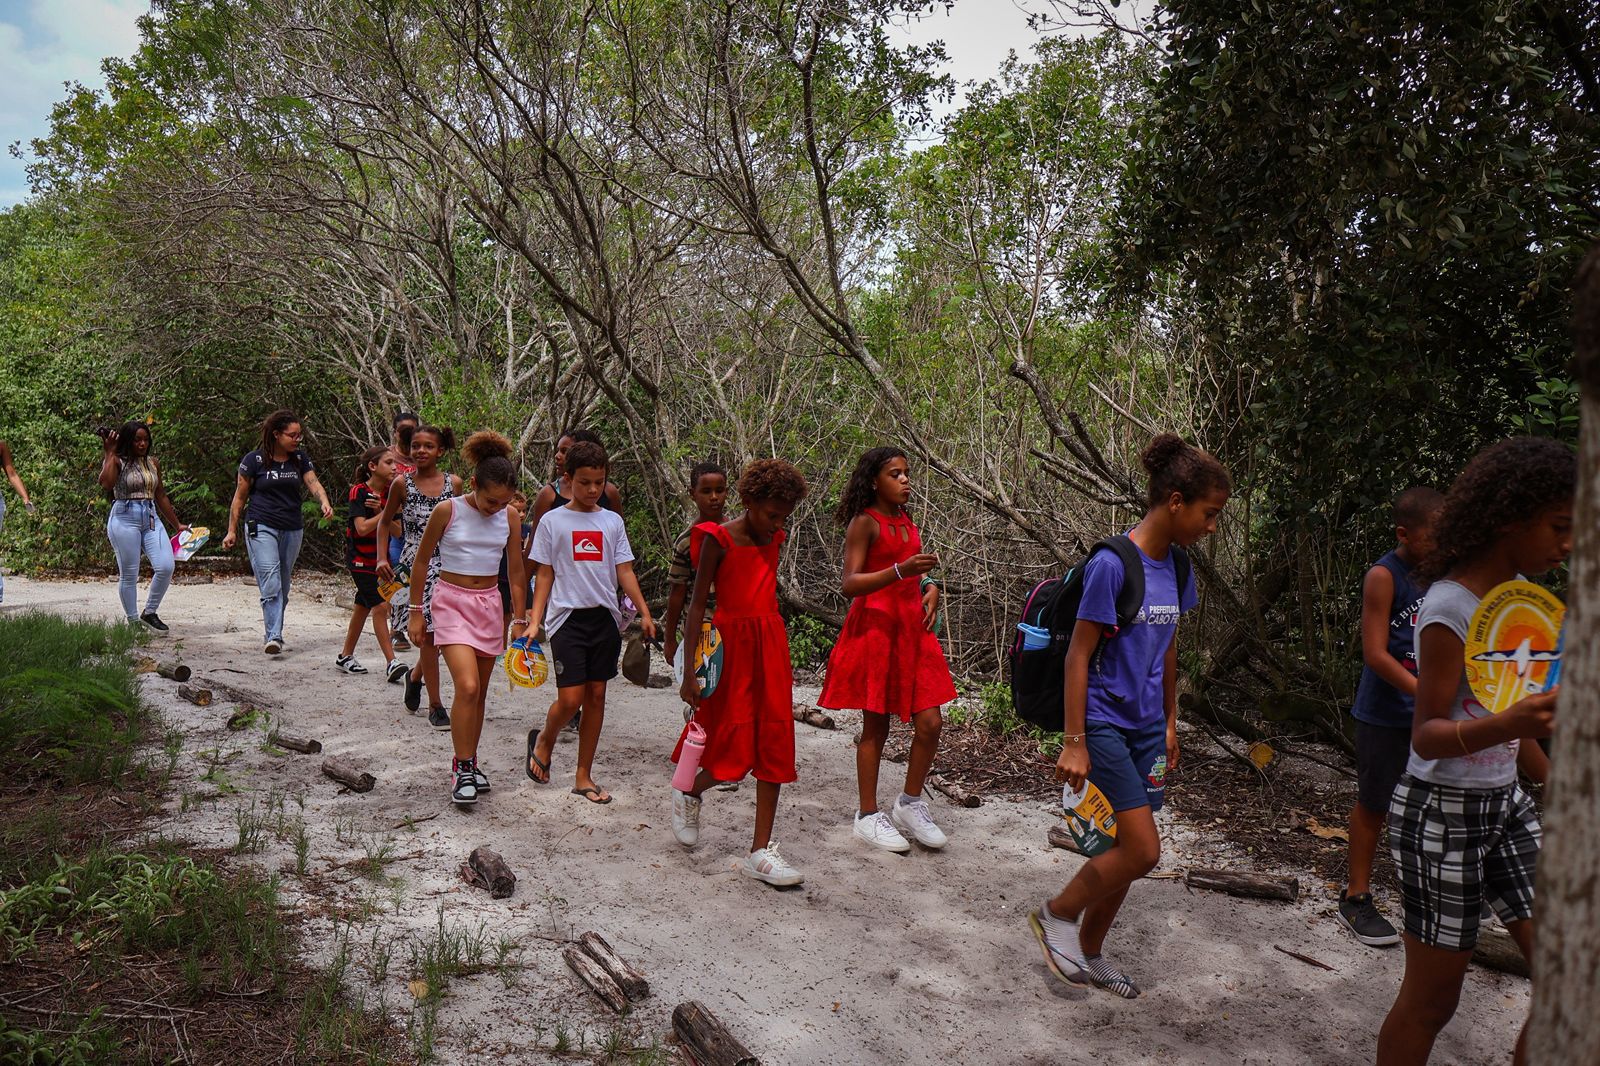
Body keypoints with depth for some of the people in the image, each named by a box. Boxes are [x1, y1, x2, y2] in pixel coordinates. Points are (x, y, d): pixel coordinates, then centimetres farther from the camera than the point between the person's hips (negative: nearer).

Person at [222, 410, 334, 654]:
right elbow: (240, 496, 3)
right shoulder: (254, 460, -4)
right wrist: (232, 530, 3)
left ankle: (272, 633, 23)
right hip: (261, 526, -4)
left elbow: (313, 483, -4)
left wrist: (324, 503, -26)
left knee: (283, 586, 10)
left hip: (293, 529, 4)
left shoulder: (300, 458, 7)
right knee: (270, 584, -16)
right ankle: (274, 637, -19)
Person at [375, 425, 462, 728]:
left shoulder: (454, 483, 3)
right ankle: (435, 706, 5)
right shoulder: (403, 484, 0)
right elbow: (385, 522, 12)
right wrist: (382, 558, 3)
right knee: (428, 632, -4)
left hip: (446, 564, 2)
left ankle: (415, 677, 36)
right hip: (415, 564, -2)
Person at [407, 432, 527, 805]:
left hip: (489, 604, 4)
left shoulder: (510, 518, -2)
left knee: (479, 692, 10)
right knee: (467, 687, -17)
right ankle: (462, 769, -5)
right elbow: (421, 561, -1)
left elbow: (516, 573, 5)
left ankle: (468, 763, 26)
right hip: (452, 602, -4)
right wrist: (416, 612, 1)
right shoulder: (447, 511, -11)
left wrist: (520, 623, 6)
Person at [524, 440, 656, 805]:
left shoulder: (612, 521, 8)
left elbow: (624, 571, 8)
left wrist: (644, 613, -2)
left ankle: (584, 777, 17)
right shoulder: (552, 521, 2)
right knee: (570, 699, -9)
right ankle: (544, 740, 24)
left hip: (605, 617, 3)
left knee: (596, 696, 6)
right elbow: (545, 575, 3)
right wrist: (535, 621, -4)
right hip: (568, 617, -3)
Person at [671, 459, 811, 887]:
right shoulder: (718, 539, -9)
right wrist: (690, 671, -13)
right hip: (731, 642, -6)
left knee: (774, 744, 3)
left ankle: (761, 851, 10)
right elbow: (697, 605, -9)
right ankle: (689, 793, 29)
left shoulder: (772, 540, 10)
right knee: (736, 746, -4)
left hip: (770, 643, 6)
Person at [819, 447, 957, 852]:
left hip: (913, 628, 6)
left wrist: (931, 587, 7)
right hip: (874, 626, -6)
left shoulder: (908, 522, 15)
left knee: (930, 722, 1)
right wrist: (901, 570, -26)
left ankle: (910, 805, 21)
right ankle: (868, 816, 17)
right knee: (876, 726, 3)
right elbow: (850, 584, -15)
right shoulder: (864, 522, -7)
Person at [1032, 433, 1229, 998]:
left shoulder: (1177, 569, 5)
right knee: (1143, 851, -11)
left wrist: (1170, 724, 20)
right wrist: (1074, 742, -16)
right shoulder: (1112, 564, -19)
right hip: (1104, 722, -8)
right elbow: (1078, 655, -16)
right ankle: (1057, 914, 11)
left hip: (1146, 727, 8)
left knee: (1128, 847, 12)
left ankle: (1090, 950, 30)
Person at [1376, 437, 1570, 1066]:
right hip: (1443, 813, -8)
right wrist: (1505, 725, -38)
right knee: (1432, 1000, 4)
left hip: (1505, 805, 8)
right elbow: (1427, 734, -21)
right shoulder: (1451, 607, -20)